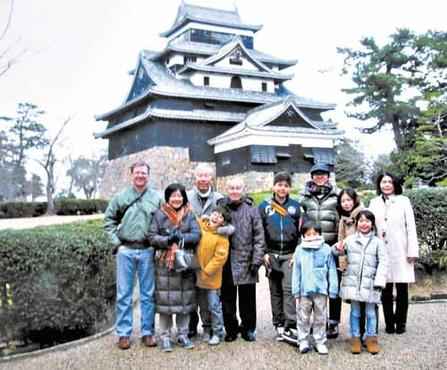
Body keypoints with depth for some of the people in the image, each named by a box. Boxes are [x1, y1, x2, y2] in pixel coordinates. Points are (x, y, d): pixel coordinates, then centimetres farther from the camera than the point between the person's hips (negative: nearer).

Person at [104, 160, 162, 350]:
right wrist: (116, 241, 0)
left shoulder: (157, 198, 4)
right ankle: (123, 333, 15)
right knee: (124, 294, 5)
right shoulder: (121, 197, 4)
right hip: (126, 250, 0)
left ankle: (148, 332, 17)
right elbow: (109, 219, 9)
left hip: (147, 251, 0)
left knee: (148, 294, 7)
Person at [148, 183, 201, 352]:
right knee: (165, 299, -1)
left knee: (185, 299, 6)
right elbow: (151, 237, -3)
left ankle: (182, 334, 19)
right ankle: (165, 336, 11)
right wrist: (167, 240, -19)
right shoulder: (159, 214, 3)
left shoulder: (189, 215, 8)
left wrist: (180, 238, -17)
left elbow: (196, 235, -3)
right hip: (164, 263, -2)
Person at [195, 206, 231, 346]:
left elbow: (220, 257, -17)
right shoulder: (199, 226, -2)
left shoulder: (222, 236, -15)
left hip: (212, 278, -5)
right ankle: (207, 329, 32)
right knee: (203, 306, 16)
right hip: (198, 276, 5)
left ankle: (218, 333, 18)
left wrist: (206, 271, -16)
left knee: (214, 306, 2)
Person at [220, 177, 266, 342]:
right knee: (227, 299, 8)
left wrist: (257, 260, -7)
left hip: (246, 262, -1)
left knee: (248, 299, 8)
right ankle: (231, 329, 22)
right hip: (226, 262, 1)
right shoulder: (221, 207, 4)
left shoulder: (251, 208, 0)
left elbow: (259, 237, -1)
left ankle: (248, 328, 23)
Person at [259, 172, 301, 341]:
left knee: (288, 288, -11)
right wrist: (263, 253, -3)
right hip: (271, 254, 1)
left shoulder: (295, 206, 6)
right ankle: (279, 325, 14)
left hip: (290, 254, -1)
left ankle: (290, 325, -10)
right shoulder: (265, 206, 5)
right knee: (275, 291, 7)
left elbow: (301, 230, 6)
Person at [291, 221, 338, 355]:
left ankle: (320, 342, 20)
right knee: (303, 317, 7)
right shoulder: (299, 250, -1)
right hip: (304, 290, 0)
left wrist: (333, 290, -1)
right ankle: (303, 342, 18)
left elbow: (332, 271, 1)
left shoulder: (326, 249, -3)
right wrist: (296, 291, 2)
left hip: (321, 290, 0)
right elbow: (296, 272, 3)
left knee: (320, 318, 10)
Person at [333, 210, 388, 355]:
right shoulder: (350, 240, 7)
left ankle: (371, 337, 19)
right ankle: (355, 338, 18)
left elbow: (383, 262, -1)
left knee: (370, 312, 6)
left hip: (370, 283, -1)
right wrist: (338, 249, -11)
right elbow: (336, 252, 15)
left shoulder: (377, 242, 3)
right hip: (352, 282, 1)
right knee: (355, 312, 9)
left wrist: (379, 282, -10)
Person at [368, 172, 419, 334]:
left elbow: (411, 227, 0)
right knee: (385, 289, 3)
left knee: (402, 289, 2)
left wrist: (413, 251, -5)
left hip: (400, 252, -2)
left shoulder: (404, 201, 3)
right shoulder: (374, 203, 10)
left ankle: (400, 322, 14)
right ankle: (389, 323, 13)